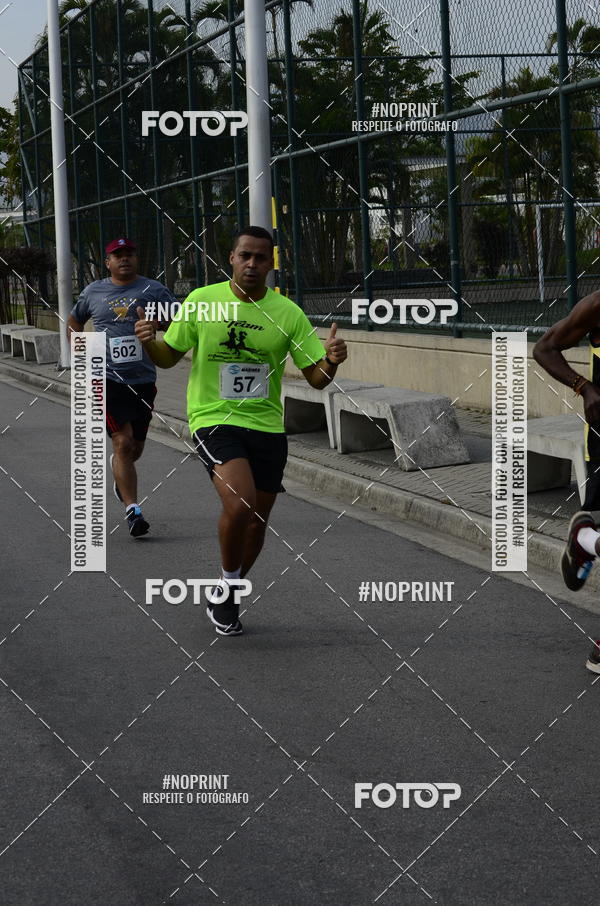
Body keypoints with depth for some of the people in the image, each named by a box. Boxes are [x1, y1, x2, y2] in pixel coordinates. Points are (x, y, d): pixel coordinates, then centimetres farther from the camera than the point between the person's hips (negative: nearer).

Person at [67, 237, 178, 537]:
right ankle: (132, 510, -14)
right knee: (123, 443, -14)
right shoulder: (93, 292, 6)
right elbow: (73, 322, 24)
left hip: (143, 380, 2)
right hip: (107, 378, -2)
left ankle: (117, 469, 51)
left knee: (135, 448, 15)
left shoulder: (153, 290, 3)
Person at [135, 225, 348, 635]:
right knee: (240, 505, -25)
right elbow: (169, 356, 7)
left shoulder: (288, 312, 0)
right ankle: (228, 582, 1)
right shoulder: (201, 302, -2)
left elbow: (316, 378, 1)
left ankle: (225, 596, 34)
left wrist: (331, 361, -21)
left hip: (267, 428, 3)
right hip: (214, 420, -3)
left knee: (257, 521, 9)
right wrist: (149, 342, -14)